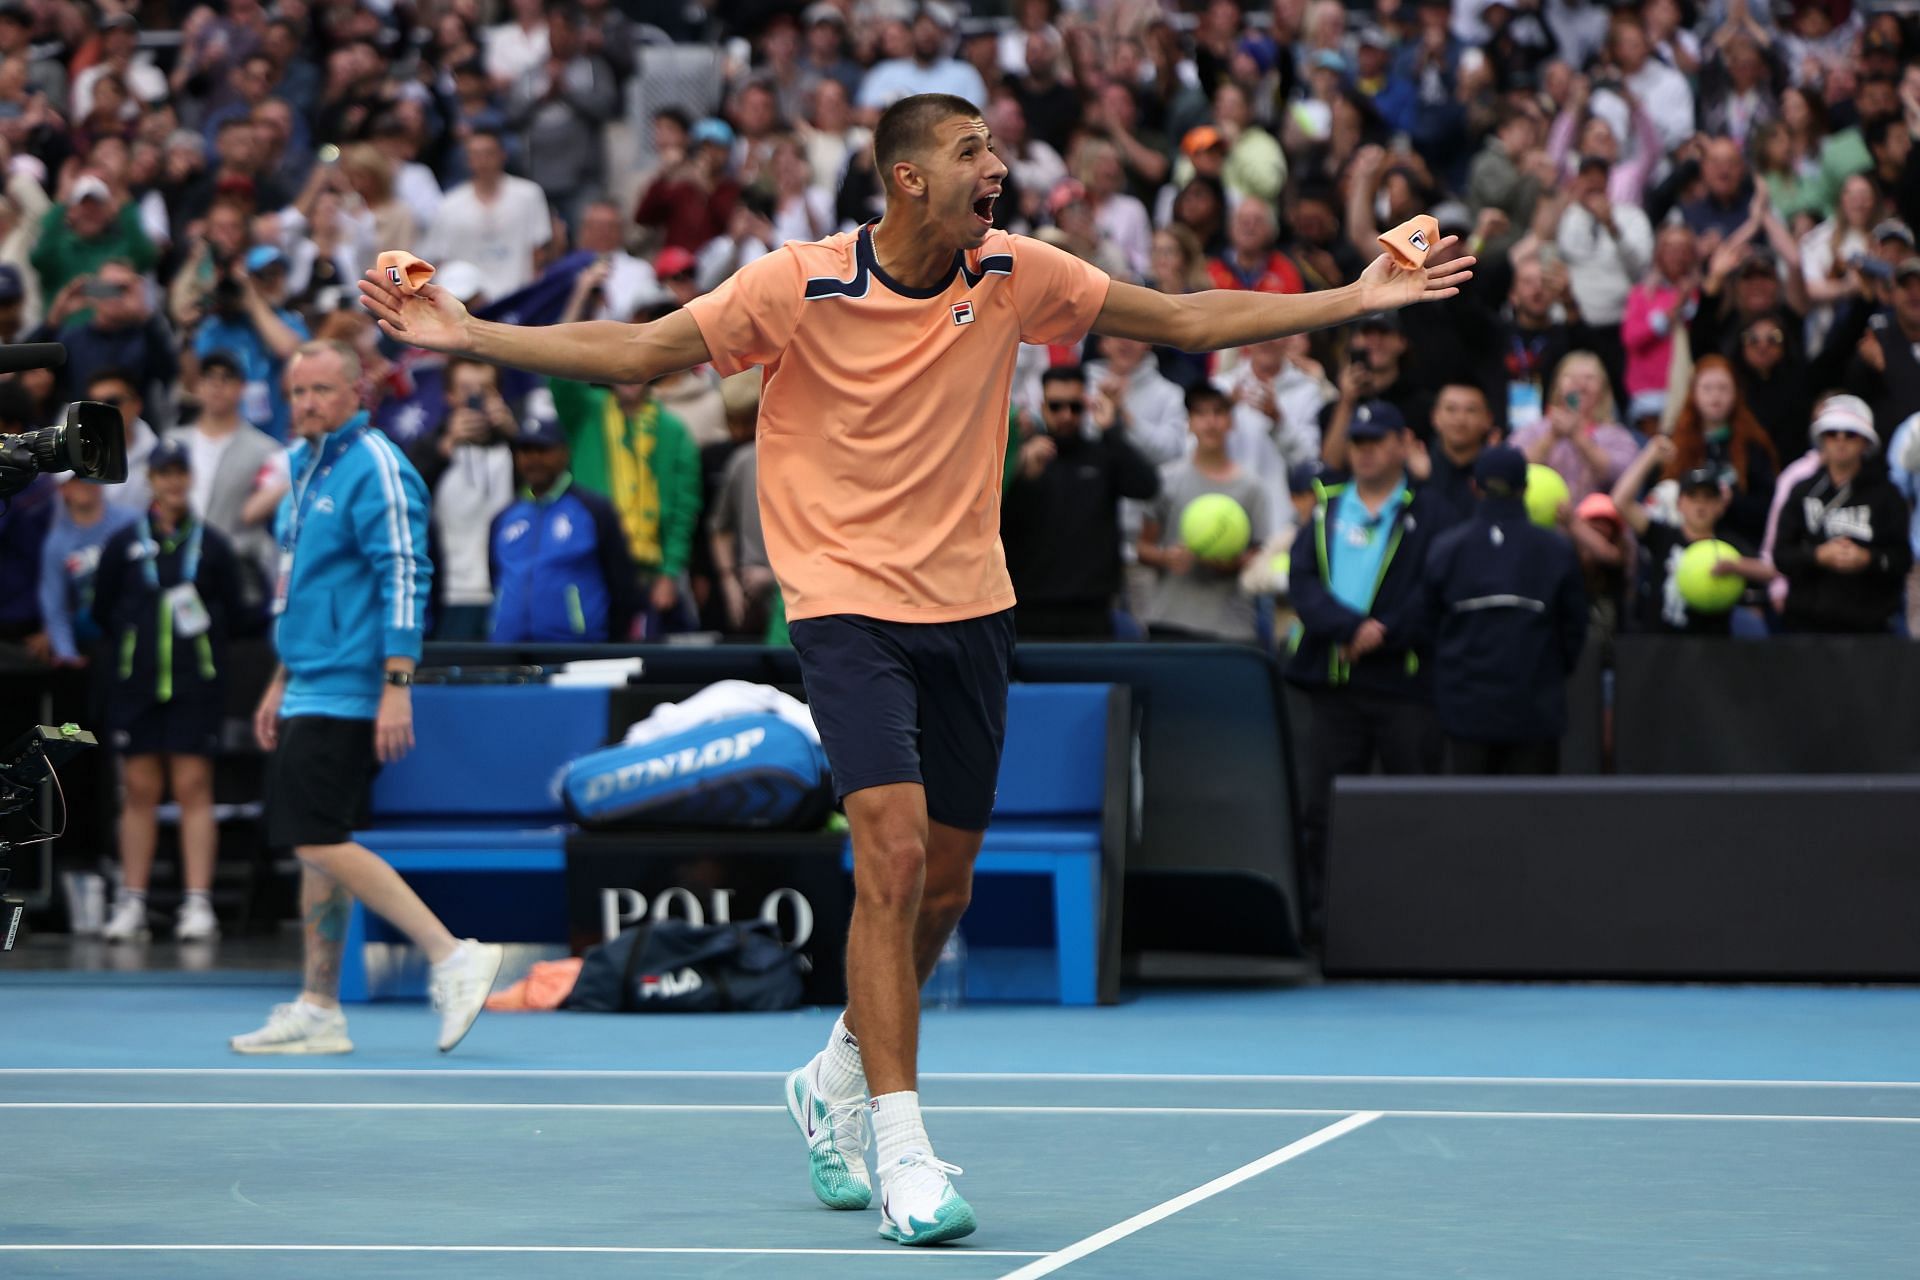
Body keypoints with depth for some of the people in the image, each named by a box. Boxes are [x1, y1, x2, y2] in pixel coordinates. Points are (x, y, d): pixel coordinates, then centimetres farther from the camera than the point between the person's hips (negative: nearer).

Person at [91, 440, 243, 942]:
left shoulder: (211, 544, 6)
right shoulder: (124, 544, 6)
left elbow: (231, 609, 9)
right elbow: (102, 610, 9)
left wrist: (201, 627, -1)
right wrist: (141, 636, 5)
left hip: (197, 687, -1)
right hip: (136, 686, 1)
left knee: (193, 788, -4)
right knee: (140, 790, 4)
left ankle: (198, 903, -3)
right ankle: (131, 903, 9)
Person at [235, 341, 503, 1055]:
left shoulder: (373, 467, -11)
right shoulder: (306, 471, 18)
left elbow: (406, 579, -18)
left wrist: (397, 684, -24)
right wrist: (282, 682, 26)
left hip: (346, 695, -10)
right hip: (312, 692, 10)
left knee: (319, 840, -15)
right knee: (314, 847, 9)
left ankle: (453, 958, -13)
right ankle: (319, 1012, 12)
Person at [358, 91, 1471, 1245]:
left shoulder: (1014, 276, 1)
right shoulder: (799, 286, -10)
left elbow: (1190, 320, 8)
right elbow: (632, 352, -8)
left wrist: (1355, 299, 6)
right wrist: (467, 335, -16)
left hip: (971, 609, 5)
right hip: (847, 607, -5)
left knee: (942, 888, 10)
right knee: (894, 856, -19)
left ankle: (837, 1082, 36)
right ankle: (906, 1154, -16)